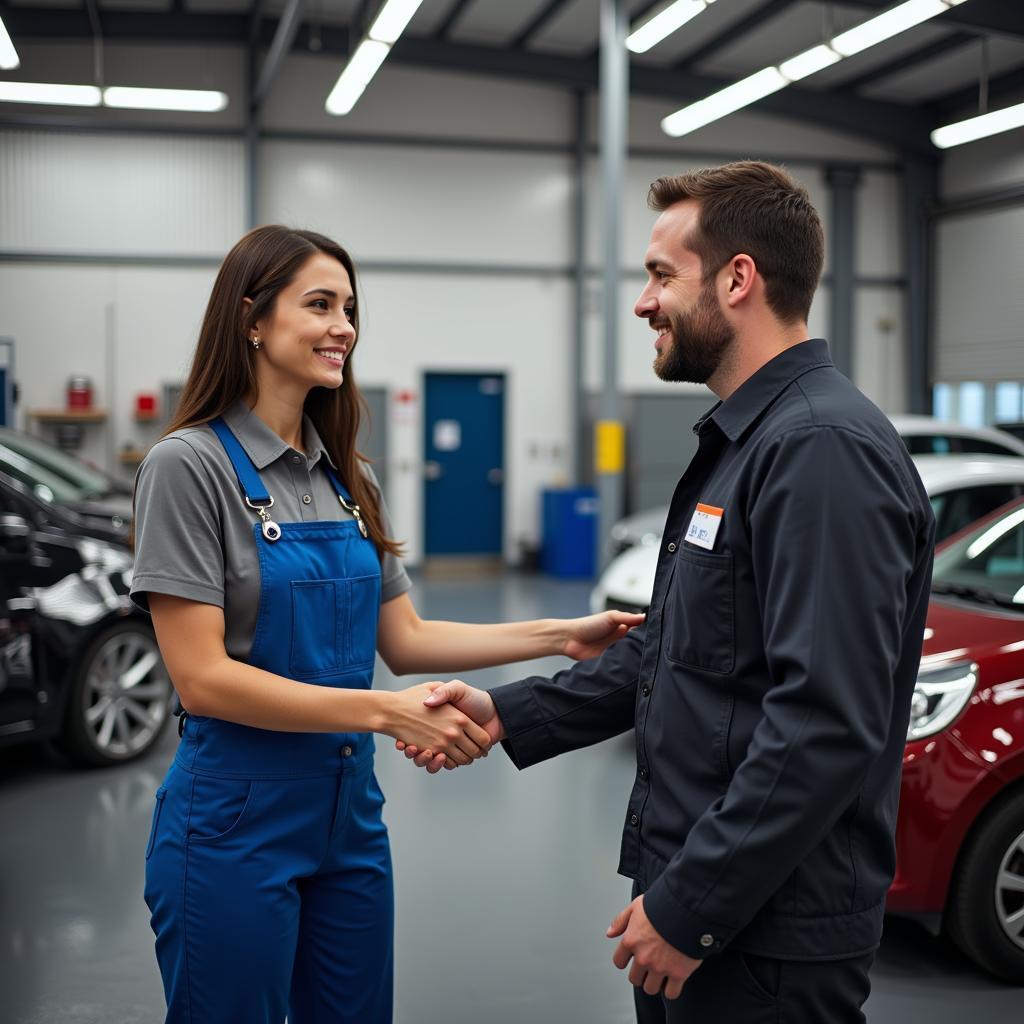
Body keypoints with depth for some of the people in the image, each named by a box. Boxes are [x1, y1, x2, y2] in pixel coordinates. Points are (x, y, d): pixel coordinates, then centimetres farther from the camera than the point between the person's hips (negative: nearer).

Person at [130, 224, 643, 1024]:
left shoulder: (347, 477, 8)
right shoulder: (190, 465, -13)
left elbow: (404, 640, 9)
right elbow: (202, 676, -19)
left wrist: (558, 637, -1)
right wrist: (384, 712, -26)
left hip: (350, 812, 7)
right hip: (239, 818, -6)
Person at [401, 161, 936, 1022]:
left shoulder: (825, 449, -20)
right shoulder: (741, 444, 13)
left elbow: (828, 724, -27)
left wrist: (691, 908, -21)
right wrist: (509, 715, 10)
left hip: (766, 939, -9)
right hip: (691, 896, 9)